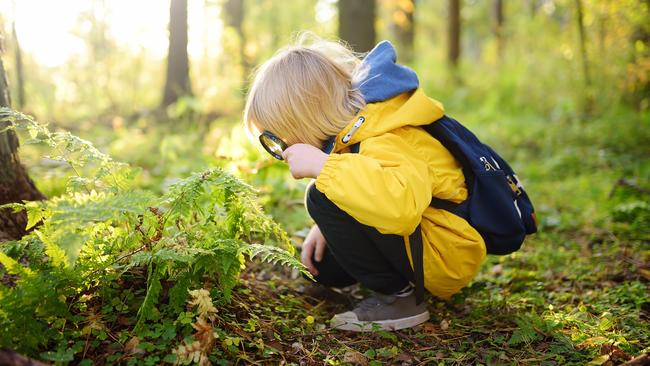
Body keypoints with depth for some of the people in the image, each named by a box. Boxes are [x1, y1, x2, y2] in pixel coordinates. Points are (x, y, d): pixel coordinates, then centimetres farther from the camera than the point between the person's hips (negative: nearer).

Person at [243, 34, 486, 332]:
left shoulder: (387, 144, -28)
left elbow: (401, 203, -51)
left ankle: (395, 296, -13)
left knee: (323, 199, -25)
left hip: (445, 259, -10)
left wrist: (322, 165, -41)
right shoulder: (359, 124, 3)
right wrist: (328, 228, 6)